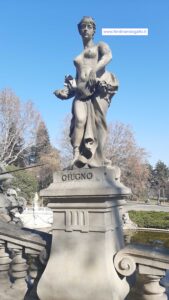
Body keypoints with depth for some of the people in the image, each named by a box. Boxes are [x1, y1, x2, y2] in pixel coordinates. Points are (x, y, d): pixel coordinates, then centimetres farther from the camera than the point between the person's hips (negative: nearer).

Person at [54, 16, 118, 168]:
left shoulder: (100, 46, 18)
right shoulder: (77, 56, 31)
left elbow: (108, 55, -6)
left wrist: (95, 69, -25)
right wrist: (66, 91, 9)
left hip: (99, 87, -3)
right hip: (81, 91, 3)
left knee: (98, 121, -15)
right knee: (80, 119, -20)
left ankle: (99, 159, -17)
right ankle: (76, 155, -29)